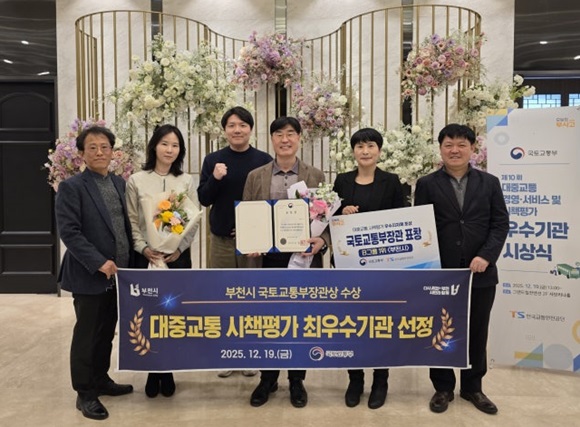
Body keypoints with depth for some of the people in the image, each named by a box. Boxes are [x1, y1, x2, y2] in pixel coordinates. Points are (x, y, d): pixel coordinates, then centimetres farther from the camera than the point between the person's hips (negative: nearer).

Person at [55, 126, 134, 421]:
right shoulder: (71, 187, -10)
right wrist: (99, 263, -20)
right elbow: (69, 232, -16)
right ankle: (85, 393, 20)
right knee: (86, 336, 6)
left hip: (118, 275, 6)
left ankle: (102, 380, 34)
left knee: (107, 333, 18)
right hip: (89, 276, -6)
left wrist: (130, 262, 6)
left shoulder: (120, 184, 9)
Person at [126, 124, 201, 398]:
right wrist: (144, 248, -12)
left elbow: (195, 220, 2)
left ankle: (167, 371, 20)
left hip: (178, 255, 1)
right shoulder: (136, 180, 1)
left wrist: (179, 248, -10)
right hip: (146, 256, 0)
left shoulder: (186, 181, 4)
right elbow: (131, 221, 1)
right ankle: (153, 371, 20)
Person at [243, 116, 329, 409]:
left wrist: (322, 241, -16)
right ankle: (267, 379, 30)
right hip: (267, 259, 1)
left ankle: (297, 381, 28)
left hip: (304, 259, 0)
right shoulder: (255, 177, 5)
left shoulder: (316, 176, 3)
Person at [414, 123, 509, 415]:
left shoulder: (489, 183, 6)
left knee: (476, 333, 12)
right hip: (439, 273, -1)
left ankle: (473, 387, 30)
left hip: (480, 273, 2)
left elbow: (500, 223, 1)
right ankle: (443, 388, 27)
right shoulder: (427, 184, 2)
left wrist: (486, 256, -13)